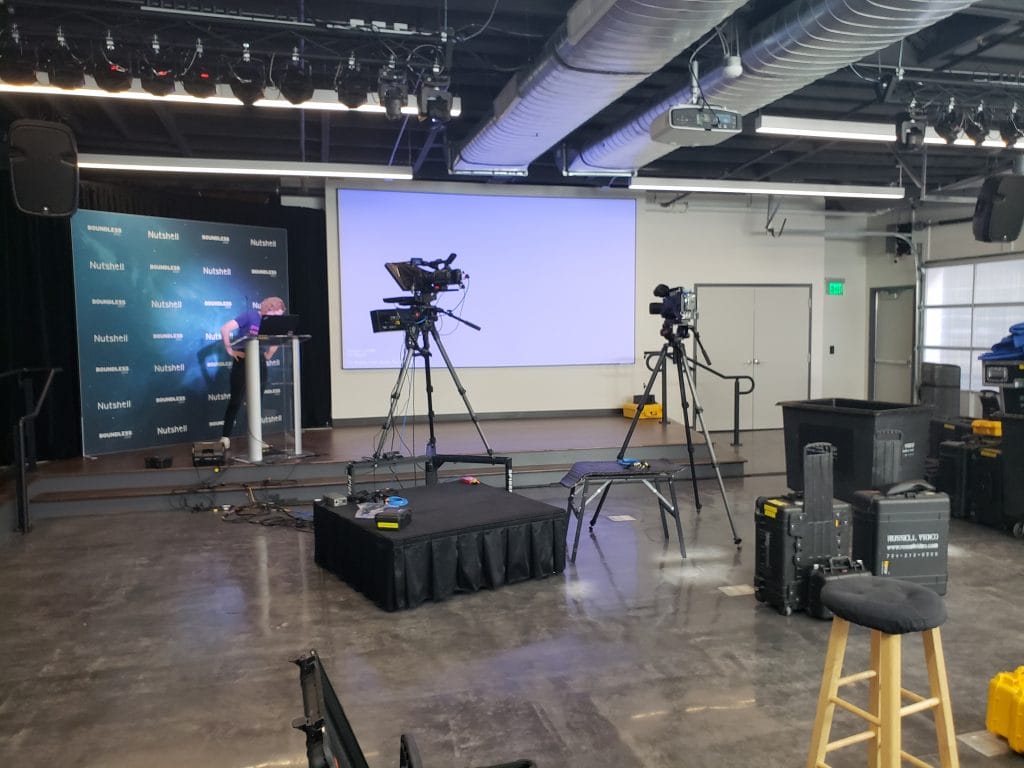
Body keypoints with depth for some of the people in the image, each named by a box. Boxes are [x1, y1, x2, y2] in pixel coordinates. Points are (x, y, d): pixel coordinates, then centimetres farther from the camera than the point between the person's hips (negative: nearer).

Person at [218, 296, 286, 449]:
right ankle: (225, 436, 8)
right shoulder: (250, 315, -12)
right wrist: (230, 350, -17)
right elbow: (225, 329, -20)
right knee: (236, 400, 0)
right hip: (243, 362, -6)